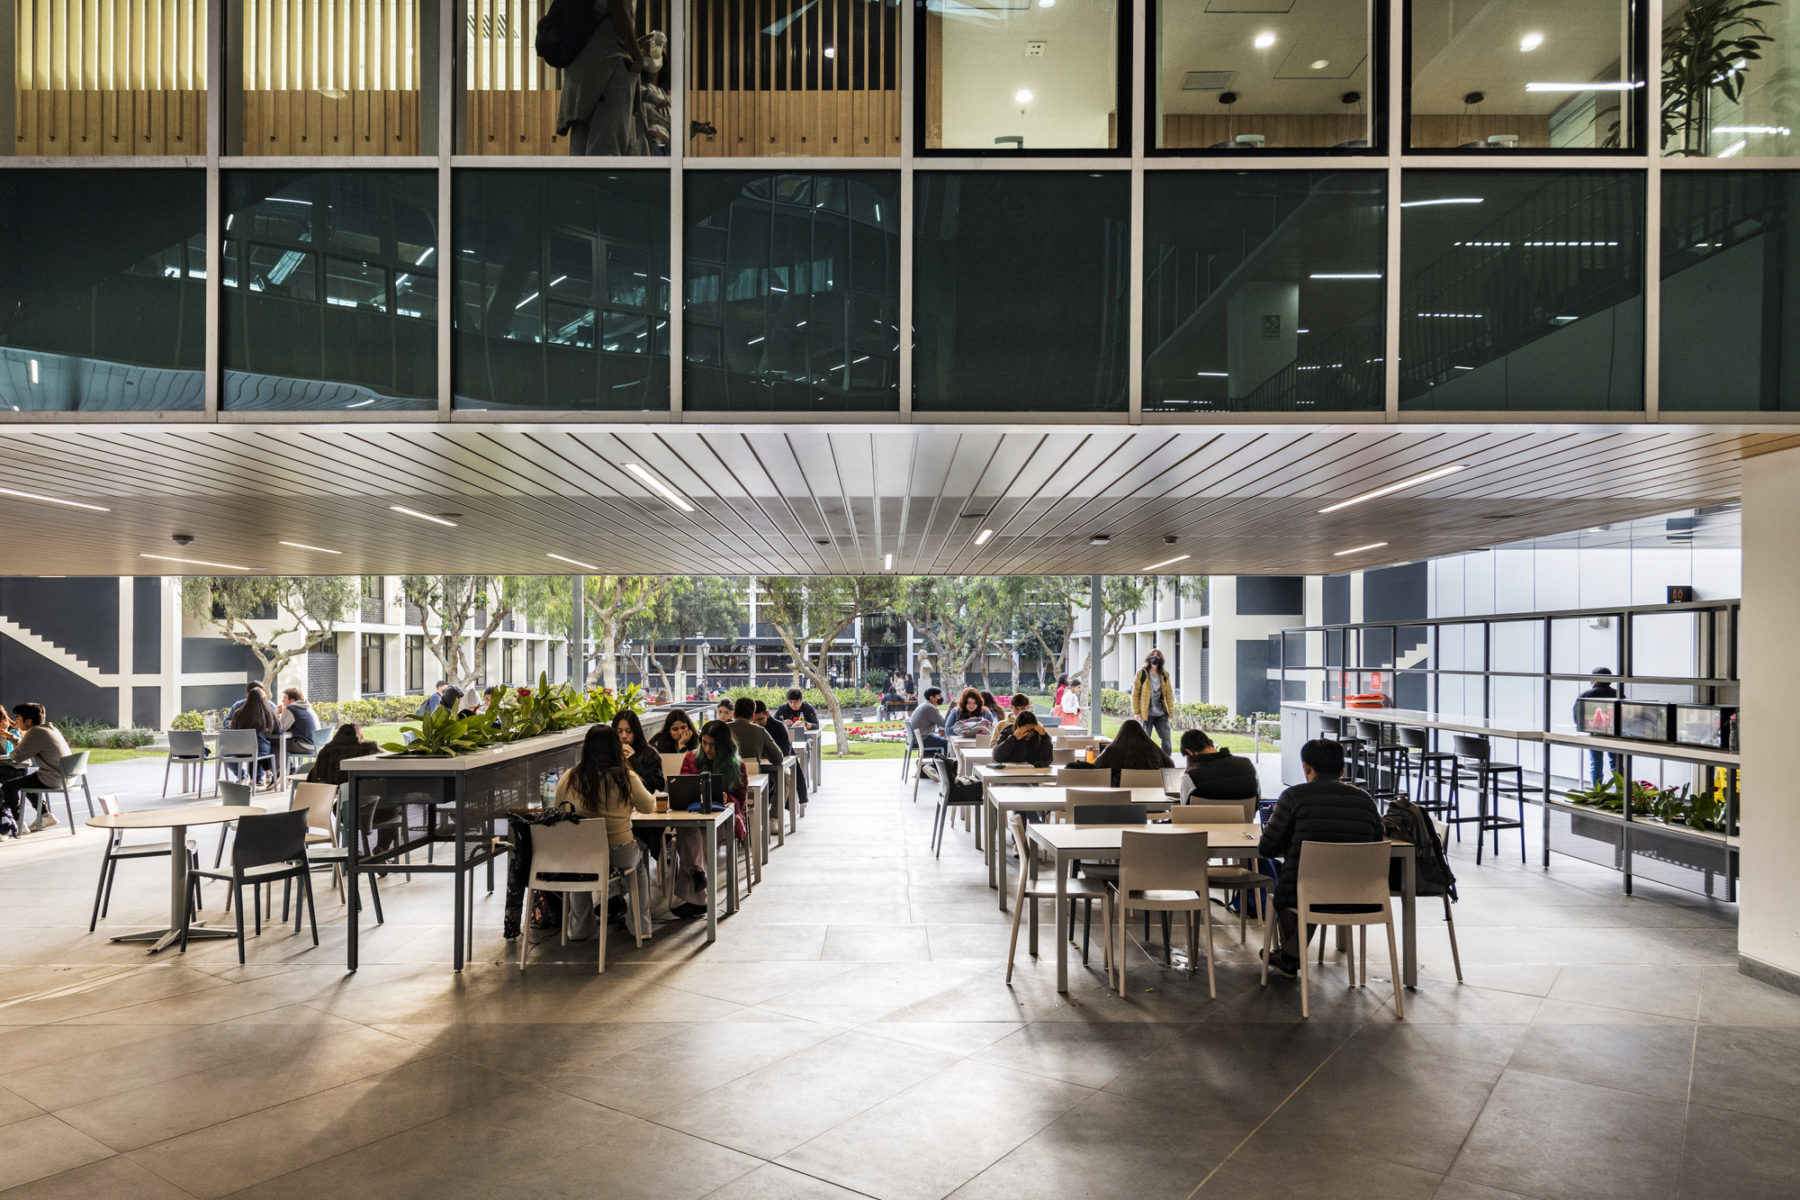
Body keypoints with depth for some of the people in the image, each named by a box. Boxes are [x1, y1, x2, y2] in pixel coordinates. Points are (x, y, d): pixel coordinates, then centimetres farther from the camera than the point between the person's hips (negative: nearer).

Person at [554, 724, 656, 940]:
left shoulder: (568, 779, -6)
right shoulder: (626, 778, -12)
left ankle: (579, 927, 42)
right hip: (620, 855, -2)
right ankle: (641, 926, 36)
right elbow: (649, 807, 4)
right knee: (640, 860, 34)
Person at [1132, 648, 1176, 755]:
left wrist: (1170, 711, 0)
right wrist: (1136, 712, -7)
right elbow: (1135, 694, -3)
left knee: (1167, 741, 1)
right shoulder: (1142, 674, -2)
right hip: (1146, 714, -3)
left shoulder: (1164, 675, 9)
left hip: (1161, 714, 3)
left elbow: (1169, 693, 9)